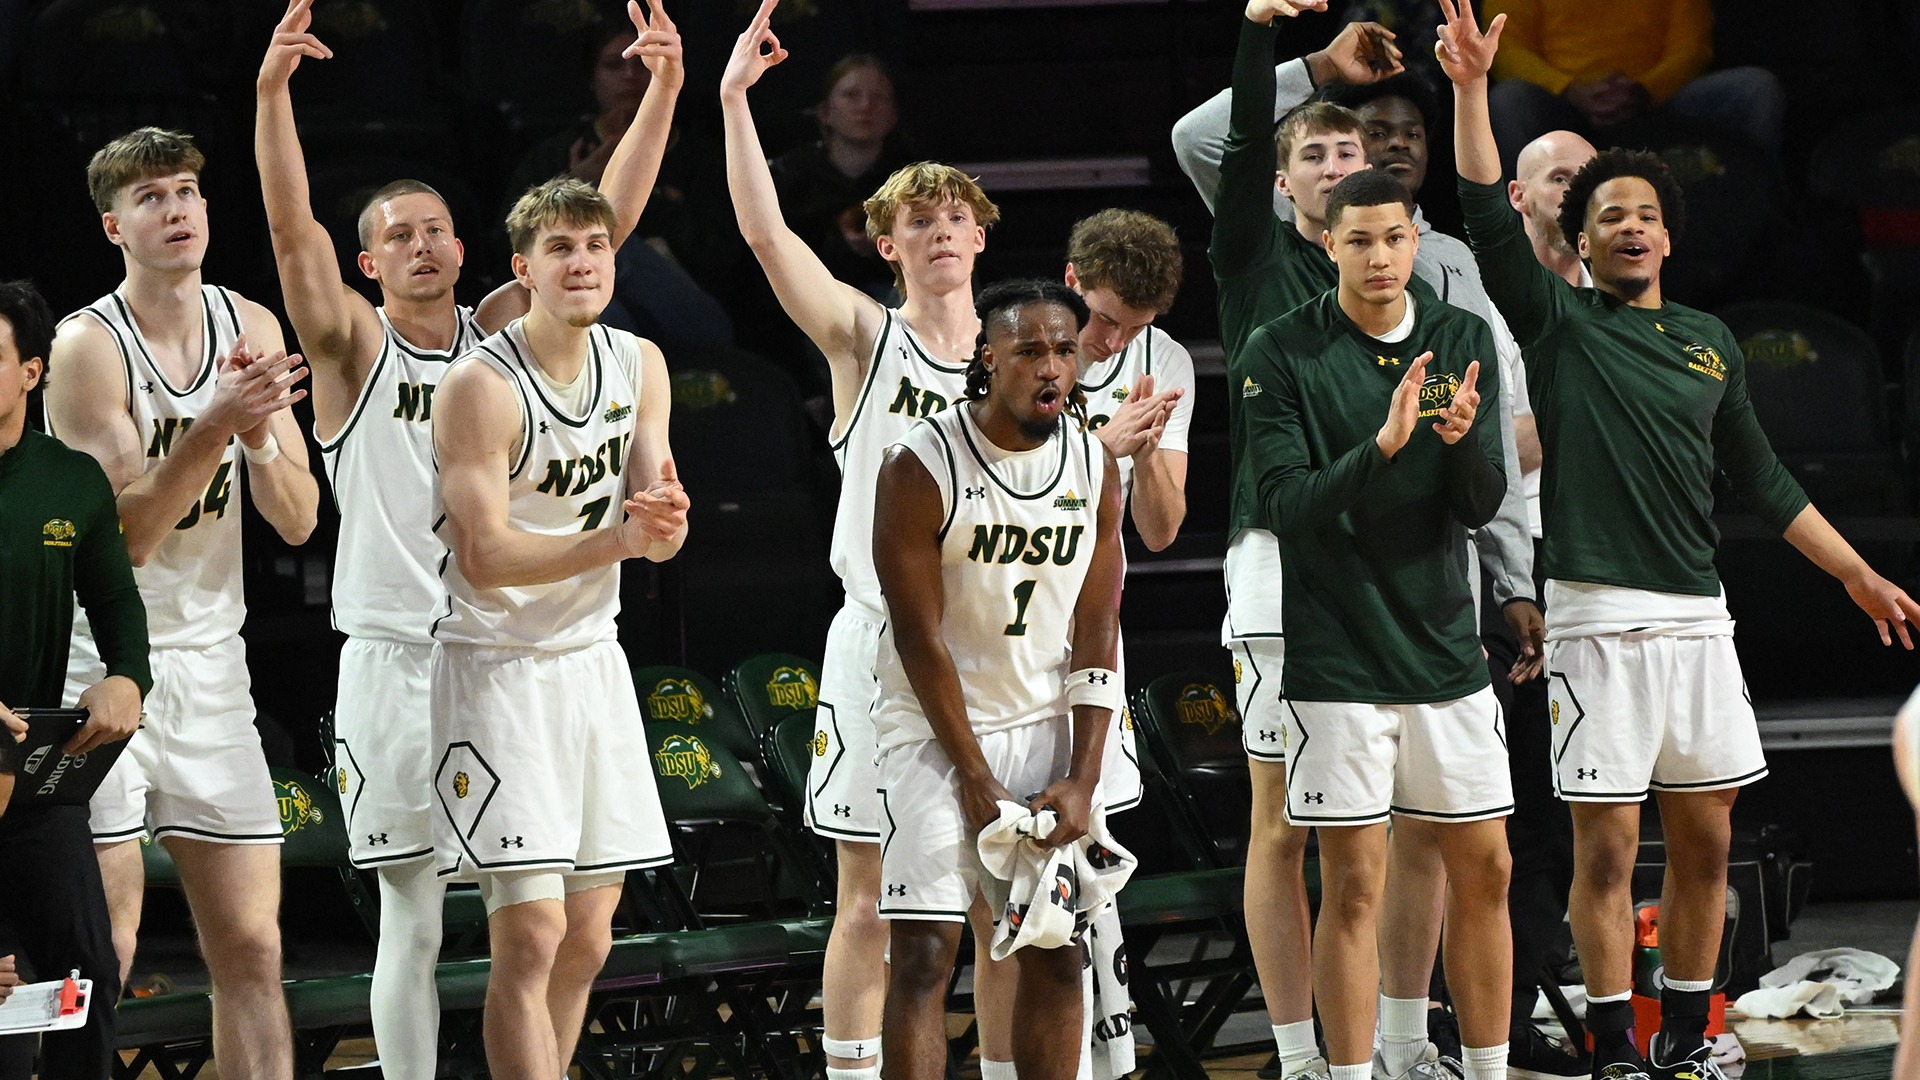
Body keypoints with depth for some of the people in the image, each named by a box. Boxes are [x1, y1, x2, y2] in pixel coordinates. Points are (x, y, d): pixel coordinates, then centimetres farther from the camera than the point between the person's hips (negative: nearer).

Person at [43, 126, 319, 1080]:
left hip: (210, 665, 5)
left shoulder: (250, 330, 6)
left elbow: (297, 522, 5)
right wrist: (214, 426, -28)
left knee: (250, 947, 4)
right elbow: (123, 535, -19)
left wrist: (260, 436, -14)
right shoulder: (87, 346, -13)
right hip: (100, 663, -5)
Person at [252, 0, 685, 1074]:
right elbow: (293, 229, -15)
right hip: (397, 657, -3)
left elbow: (605, 222, 1)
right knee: (415, 922, -1)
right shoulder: (354, 345, 0)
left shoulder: (500, 333, 8)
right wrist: (273, 90, -30)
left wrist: (664, 89, -11)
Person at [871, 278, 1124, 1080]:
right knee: (925, 955, -10)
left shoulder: (1094, 466, 0)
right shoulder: (921, 467, -15)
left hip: (1048, 724, 5)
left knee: (1056, 955, 5)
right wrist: (976, 779, -14)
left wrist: (1082, 779, -7)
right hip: (939, 728, -5)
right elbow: (920, 637, -13)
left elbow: (1095, 640, 2)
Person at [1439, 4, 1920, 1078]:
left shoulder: (1710, 341, 16)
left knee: (1705, 840, 7)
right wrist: (1472, 86, -18)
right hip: (1600, 618, -5)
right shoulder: (1561, 322, 3)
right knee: (1607, 846, -5)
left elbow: (1764, 479, 22)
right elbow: (1490, 220, -10)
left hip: (1698, 615, 5)